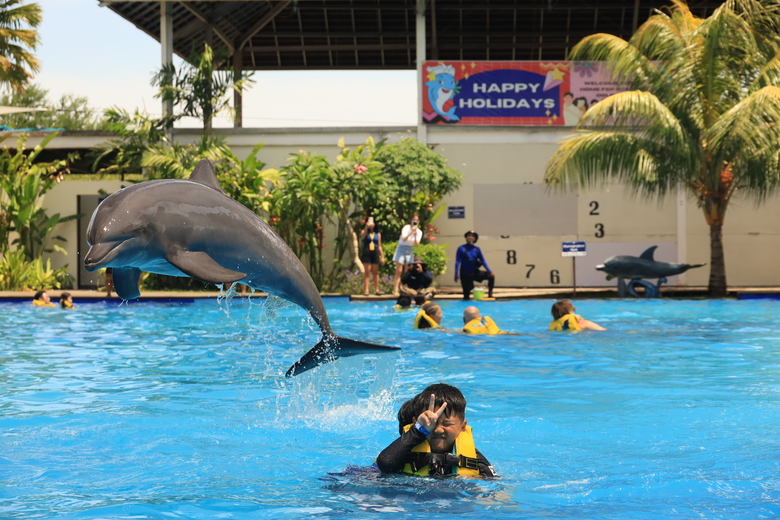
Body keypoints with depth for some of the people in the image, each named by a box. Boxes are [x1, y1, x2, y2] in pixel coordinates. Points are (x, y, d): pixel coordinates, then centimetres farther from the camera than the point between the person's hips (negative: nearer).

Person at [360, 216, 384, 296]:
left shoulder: (378, 234, 10)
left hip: (375, 253, 2)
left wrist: (382, 256, 8)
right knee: (367, 272, -3)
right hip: (367, 253, -2)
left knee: (375, 272, 5)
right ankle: (366, 290, -4)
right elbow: (362, 237, -18)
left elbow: (379, 246, 11)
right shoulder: (364, 232, 6)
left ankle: (377, 289, 9)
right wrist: (366, 227, -24)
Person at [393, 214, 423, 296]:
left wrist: (415, 235, -20)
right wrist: (411, 232, -34)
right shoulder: (406, 228, -9)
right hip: (402, 249, -5)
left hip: (410, 251, 5)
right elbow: (404, 239, -23)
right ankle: (395, 290, -13)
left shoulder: (419, 232, 4)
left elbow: (416, 244, -5)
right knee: (399, 271, -10)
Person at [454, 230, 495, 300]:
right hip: (465, 275, -3)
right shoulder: (461, 249, -5)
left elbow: (483, 261, 3)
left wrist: (489, 271, -9)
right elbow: (457, 262, -8)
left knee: (491, 276, -10)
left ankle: (490, 294, 0)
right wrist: (456, 275, -16)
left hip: (475, 273, 3)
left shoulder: (477, 249, 4)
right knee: (466, 295, -5)